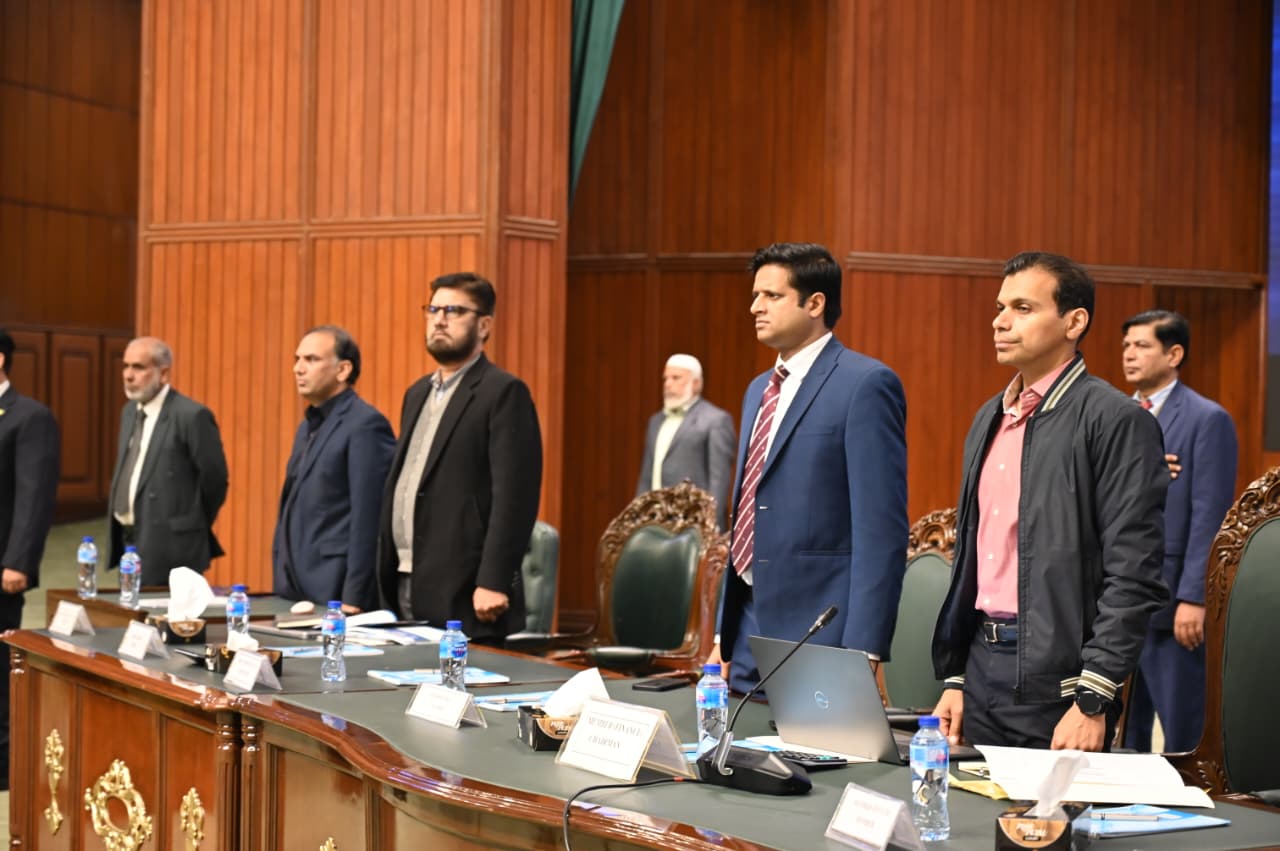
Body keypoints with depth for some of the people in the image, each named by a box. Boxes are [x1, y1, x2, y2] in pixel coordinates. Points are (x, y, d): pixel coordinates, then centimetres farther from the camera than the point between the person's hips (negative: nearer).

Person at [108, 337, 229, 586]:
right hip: (129, 540, 8)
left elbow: (214, 479, -12)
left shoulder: (192, 415, -15)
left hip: (167, 546, -8)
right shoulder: (130, 411, 12)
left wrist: (192, 528, 0)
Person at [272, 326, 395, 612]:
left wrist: (354, 600, -19)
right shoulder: (309, 426, 17)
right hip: (295, 594, 8)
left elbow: (368, 519, -16)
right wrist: (281, 586, 15)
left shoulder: (365, 425, -11)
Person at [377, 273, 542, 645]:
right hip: (405, 587, 8)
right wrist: (387, 578, 15)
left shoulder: (504, 393, -8)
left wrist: (493, 583, -21)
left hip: (464, 595, -8)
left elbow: (514, 496, -15)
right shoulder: (418, 393, 19)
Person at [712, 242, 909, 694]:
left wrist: (863, 654, -19)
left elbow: (881, 529, -15)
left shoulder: (867, 384, -10)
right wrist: (724, 635, 18)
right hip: (750, 634, 8)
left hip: (819, 643, -8)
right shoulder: (760, 390, 17)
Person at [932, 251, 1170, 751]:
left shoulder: (1115, 420, -10)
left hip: (1057, 683, -7)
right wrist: (954, 680, 15)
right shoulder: (989, 419, 14)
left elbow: (1133, 577, -14)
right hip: (981, 669, 7)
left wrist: (1092, 700, -17)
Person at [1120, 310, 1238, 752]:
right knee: (1122, 730, 11)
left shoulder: (1208, 420, -6)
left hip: (1169, 600, -6)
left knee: (1182, 732, 1)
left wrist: (1193, 598, -16)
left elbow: (1210, 516, -11)